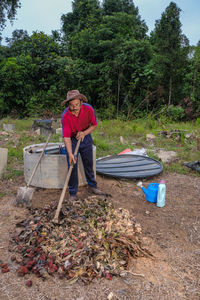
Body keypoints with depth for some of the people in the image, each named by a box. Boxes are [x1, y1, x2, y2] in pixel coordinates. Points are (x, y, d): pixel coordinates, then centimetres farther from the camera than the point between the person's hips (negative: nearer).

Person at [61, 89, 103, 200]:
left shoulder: (88, 109, -21)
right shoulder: (65, 116, -28)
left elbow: (94, 125, -7)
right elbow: (66, 137, -29)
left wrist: (84, 133, -25)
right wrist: (70, 154, -40)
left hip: (86, 137, 3)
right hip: (72, 140, -2)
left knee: (89, 164, 12)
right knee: (72, 166, -4)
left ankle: (92, 186, 32)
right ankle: (73, 193, 10)